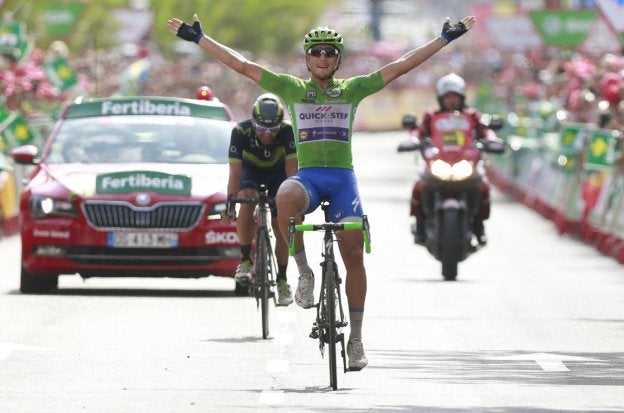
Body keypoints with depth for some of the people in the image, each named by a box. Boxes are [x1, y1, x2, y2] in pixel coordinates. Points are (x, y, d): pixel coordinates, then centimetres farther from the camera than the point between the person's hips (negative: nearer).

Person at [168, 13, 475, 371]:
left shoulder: (353, 89, 9)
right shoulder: (292, 88, 9)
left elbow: (401, 66, 7)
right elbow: (242, 65, 8)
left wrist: (445, 39, 3)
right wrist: (198, 38, 5)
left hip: (343, 180, 1)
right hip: (307, 177, -1)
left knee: (353, 255, -6)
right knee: (286, 198, -37)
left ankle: (356, 339, 5)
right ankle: (304, 272, -19)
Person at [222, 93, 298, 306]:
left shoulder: (287, 131, -33)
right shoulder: (241, 132, -33)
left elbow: (291, 169, -32)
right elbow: (235, 171, -33)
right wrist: (229, 204, -40)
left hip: (277, 173, 1)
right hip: (250, 171, -1)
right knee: (247, 200, -31)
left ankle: (282, 280, 9)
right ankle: (245, 260, -21)